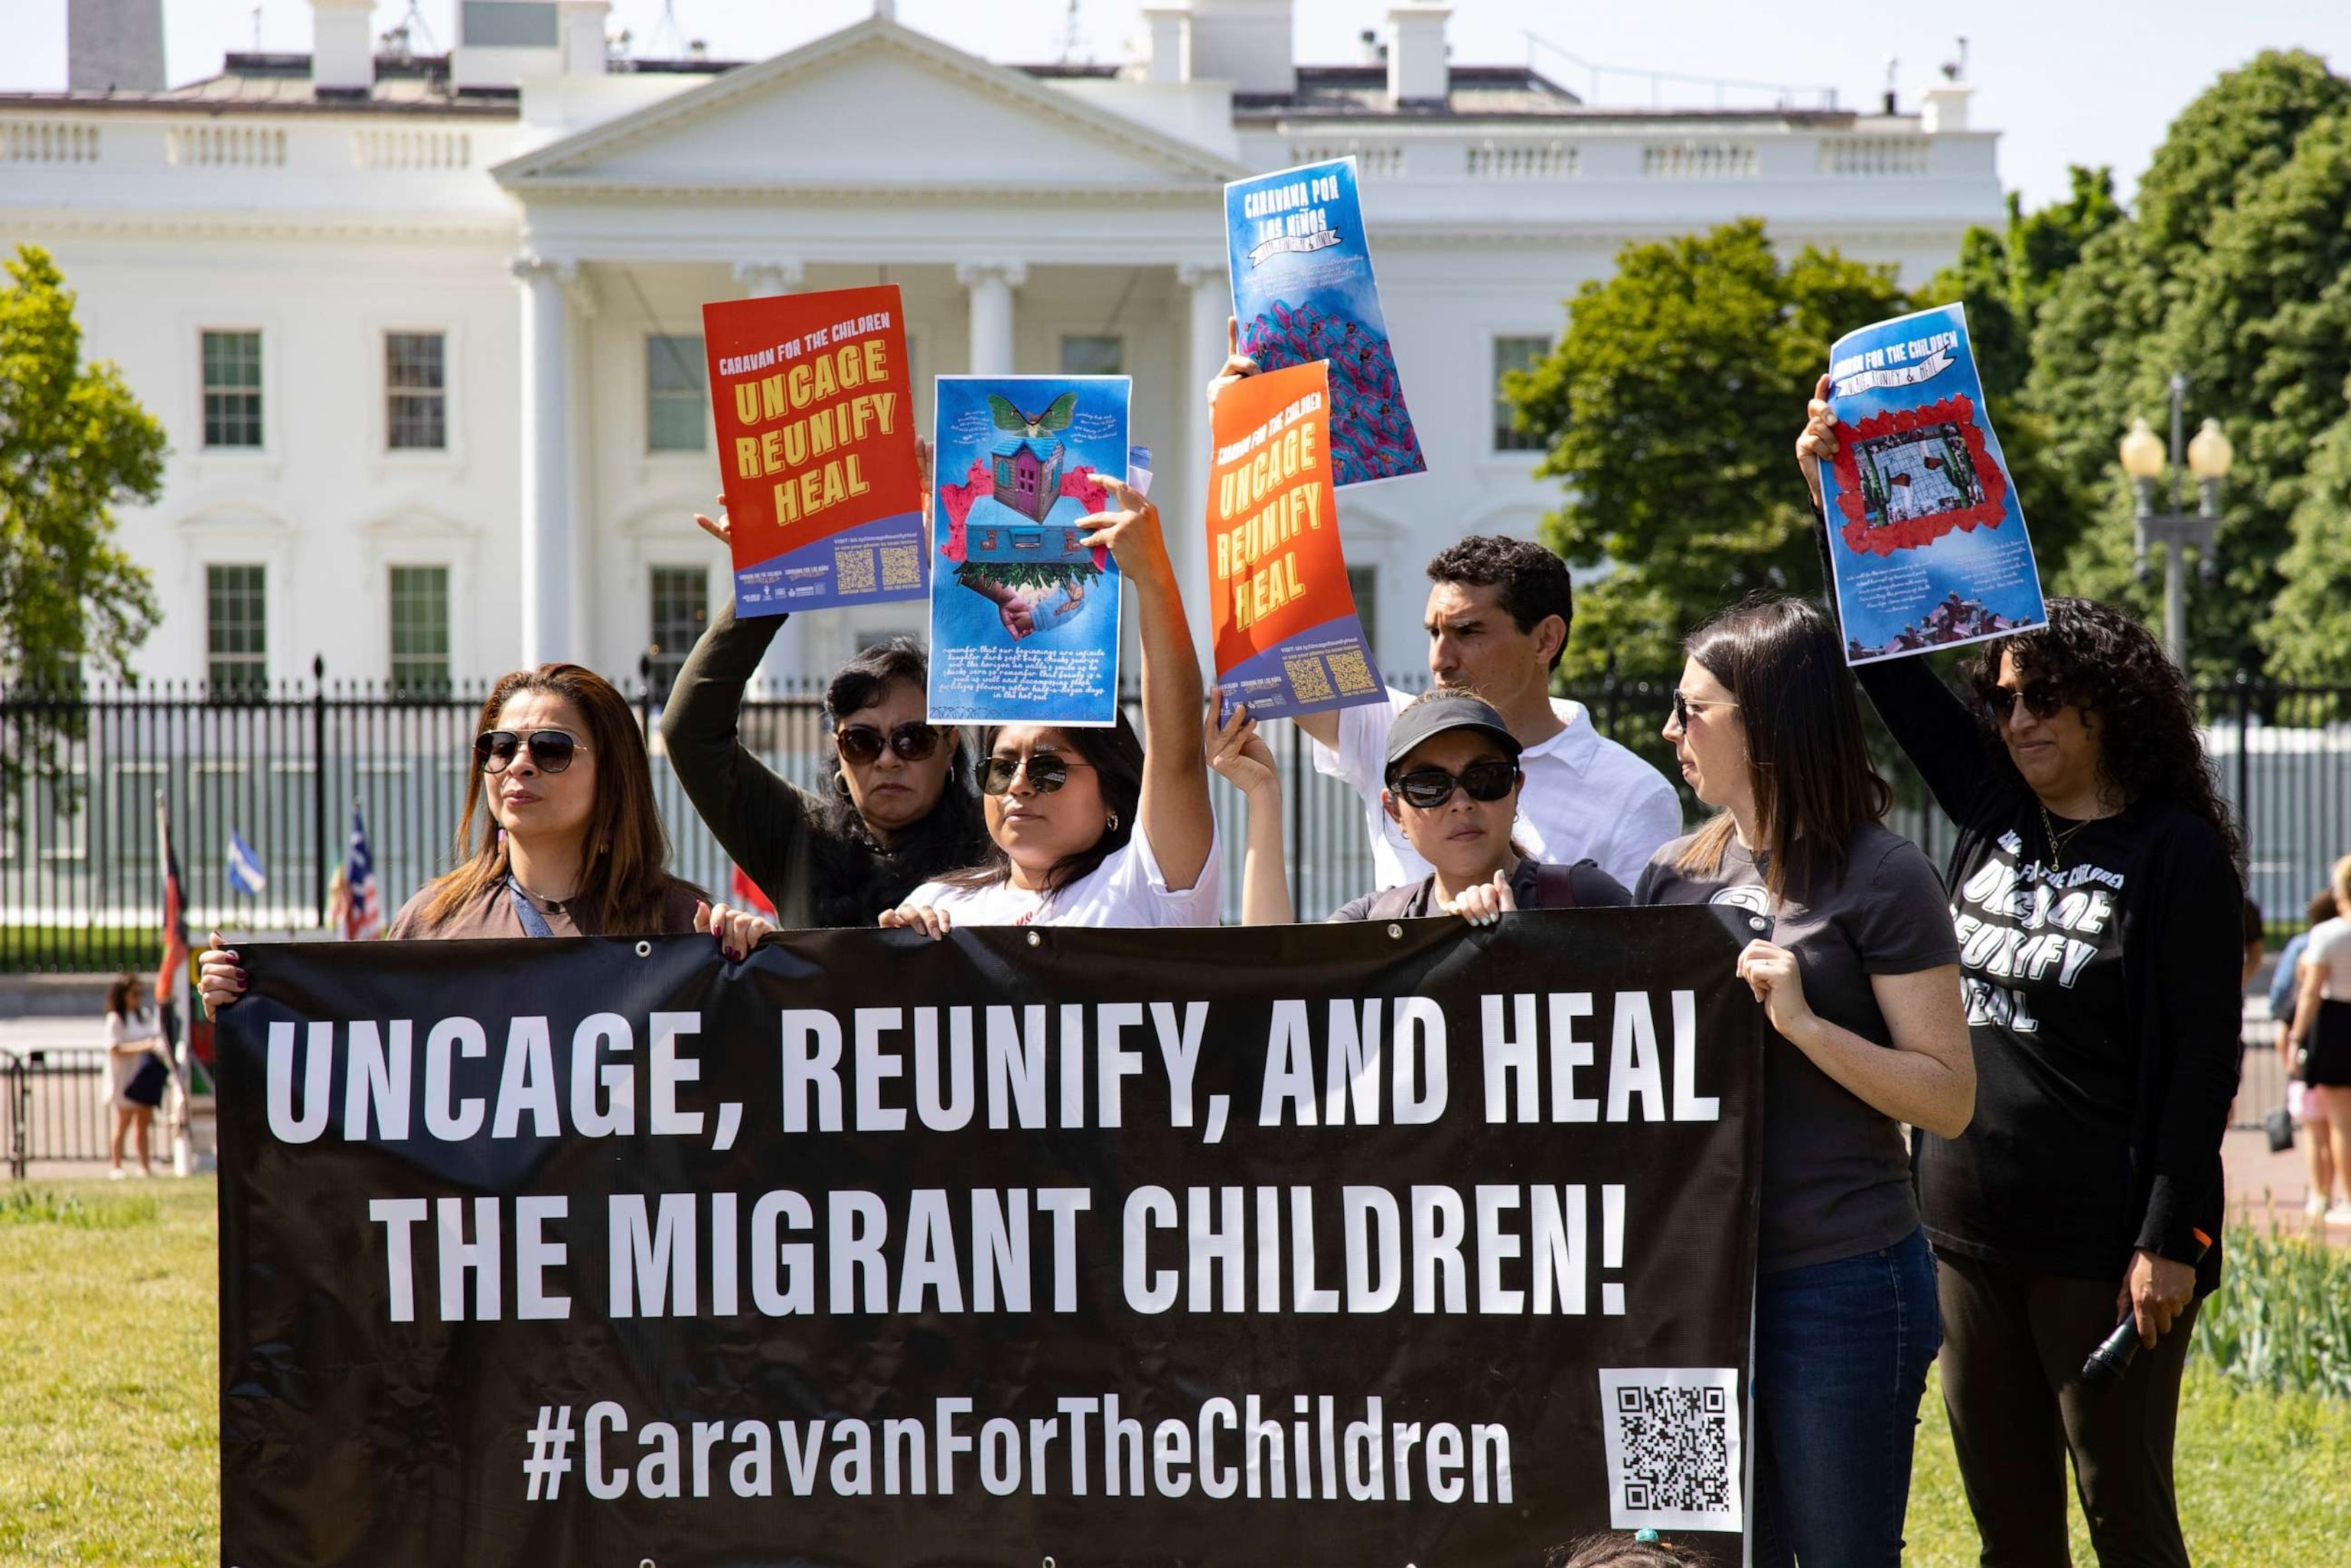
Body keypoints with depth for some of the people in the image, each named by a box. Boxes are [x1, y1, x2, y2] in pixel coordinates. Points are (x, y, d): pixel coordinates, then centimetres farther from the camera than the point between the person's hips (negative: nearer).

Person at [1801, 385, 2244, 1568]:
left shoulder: (2176, 857, -8)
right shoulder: (1994, 814, 10)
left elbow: (2204, 1062, -11)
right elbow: (1895, 664, 14)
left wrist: (2171, 1241, -16)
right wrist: (1840, 497, 6)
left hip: (2102, 1248, -7)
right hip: (1970, 1233, 7)